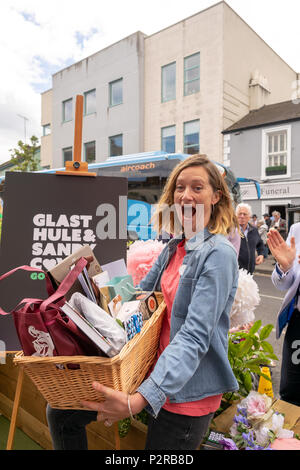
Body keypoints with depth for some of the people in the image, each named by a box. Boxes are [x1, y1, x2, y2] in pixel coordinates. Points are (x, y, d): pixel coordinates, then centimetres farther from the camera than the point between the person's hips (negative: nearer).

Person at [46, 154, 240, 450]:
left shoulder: (219, 254, -19)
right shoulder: (173, 248, 5)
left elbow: (195, 336, -26)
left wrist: (140, 400, -34)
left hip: (188, 390, -7)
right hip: (156, 368, 7)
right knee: (60, 413, 8)